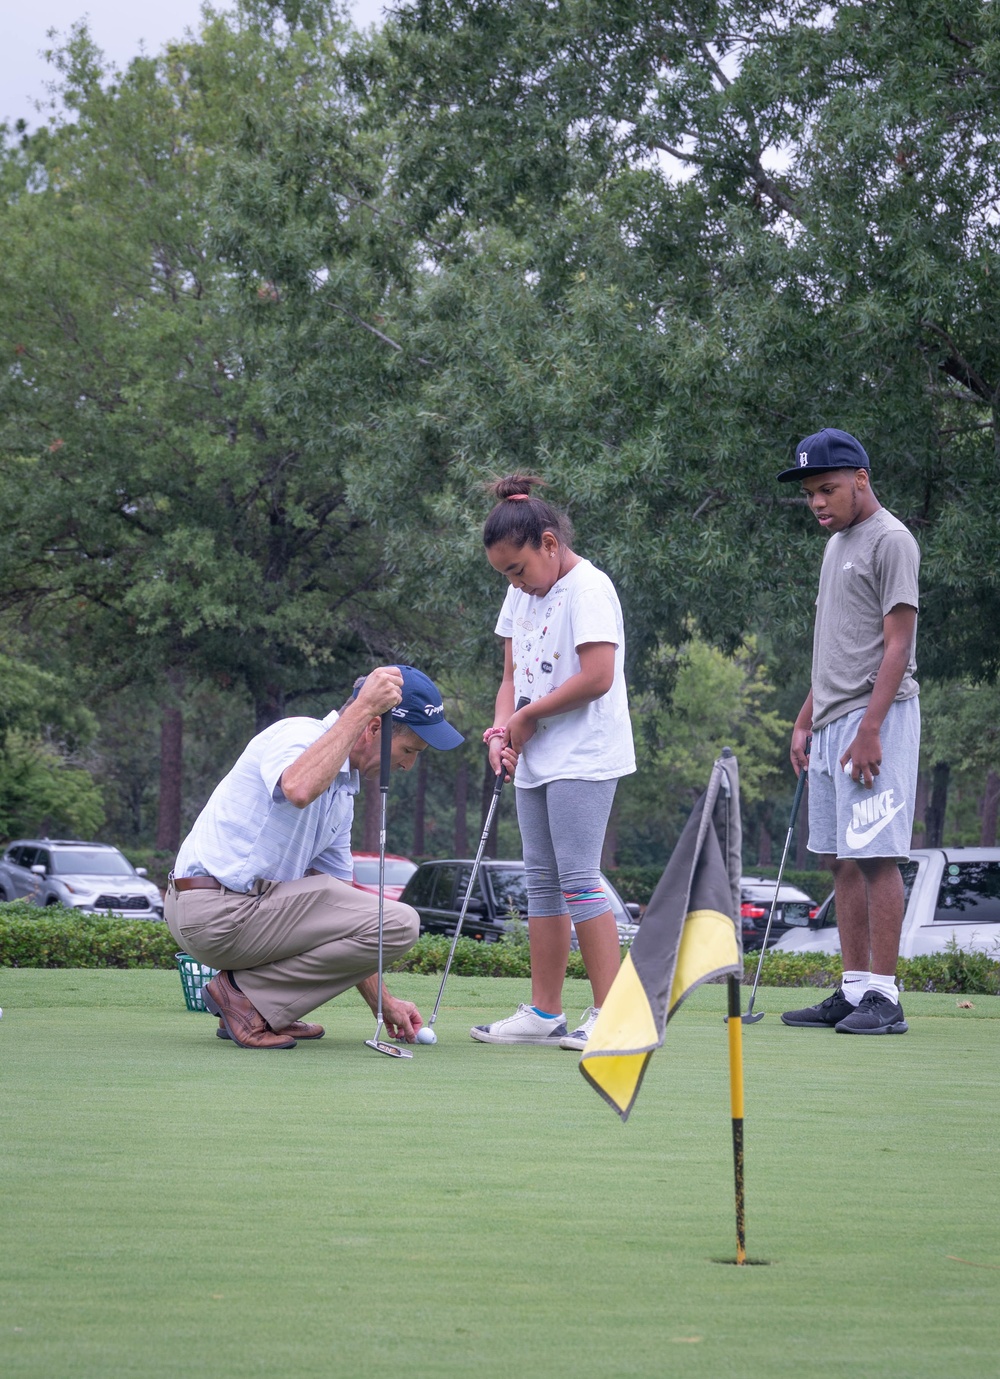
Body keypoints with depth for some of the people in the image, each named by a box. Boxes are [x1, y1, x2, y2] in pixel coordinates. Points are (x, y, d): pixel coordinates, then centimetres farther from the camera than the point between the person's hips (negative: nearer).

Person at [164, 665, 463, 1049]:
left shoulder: (343, 788, 17)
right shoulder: (297, 736, -11)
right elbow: (299, 790, -38)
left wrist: (382, 1002, 18)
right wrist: (362, 707, -30)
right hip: (217, 910, -10)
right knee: (397, 923, -14)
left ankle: (267, 1007, 13)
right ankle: (245, 997, -8)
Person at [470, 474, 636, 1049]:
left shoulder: (589, 588, -12)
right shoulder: (523, 595, 14)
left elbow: (596, 678, -19)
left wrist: (528, 717, -10)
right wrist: (503, 729, -3)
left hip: (584, 758, -9)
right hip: (537, 760, 9)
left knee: (577, 877, -13)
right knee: (542, 881, 8)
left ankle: (611, 1011, -11)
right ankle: (545, 1012, 12)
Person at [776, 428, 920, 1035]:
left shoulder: (891, 540, -9)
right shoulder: (839, 544, 20)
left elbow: (897, 644, -15)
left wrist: (869, 729, -21)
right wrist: (806, 719, 19)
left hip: (875, 718, -10)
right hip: (833, 722, 10)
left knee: (876, 856, -11)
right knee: (842, 859, 8)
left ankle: (884, 996, -11)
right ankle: (855, 989, 12)